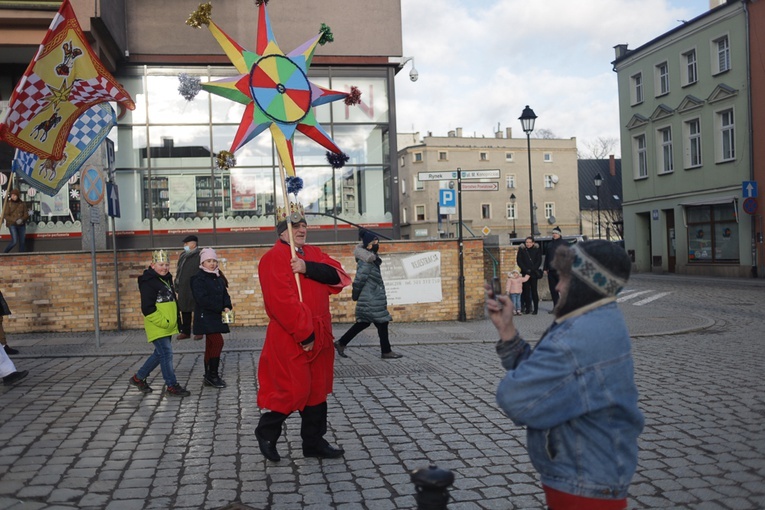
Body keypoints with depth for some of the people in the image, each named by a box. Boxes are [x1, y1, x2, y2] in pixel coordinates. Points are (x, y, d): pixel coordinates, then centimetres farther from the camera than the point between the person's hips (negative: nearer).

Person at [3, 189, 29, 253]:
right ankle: (5, 253, 7)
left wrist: (22, 219, -17)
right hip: (12, 224, -3)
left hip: (22, 225, 3)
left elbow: (26, 214, 4)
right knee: (14, 241, -14)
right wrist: (15, 220, -17)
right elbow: (5, 215, -5)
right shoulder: (8, 204, -2)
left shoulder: (22, 204, 4)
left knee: (22, 242, 5)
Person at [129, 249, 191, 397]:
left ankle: (139, 378, 30)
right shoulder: (148, 282, -14)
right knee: (166, 353, -8)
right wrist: (163, 322, -20)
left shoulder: (167, 279, 15)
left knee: (160, 353, 16)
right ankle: (172, 386, 0)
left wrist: (173, 321, 19)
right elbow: (147, 309, -18)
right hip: (157, 327, -9)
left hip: (167, 327, 9)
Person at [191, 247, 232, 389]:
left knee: (211, 345, 12)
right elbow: (202, 299, -18)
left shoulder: (218, 277, 13)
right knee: (217, 342, -15)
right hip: (205, 316, -8)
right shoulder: (199, 278, -10)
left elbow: (224, 294, 12)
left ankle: (209, 376, 19)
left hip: (216, 316, 8)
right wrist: (220, 308, -17)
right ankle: (213, 375, -6)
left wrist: (227, 307, -8)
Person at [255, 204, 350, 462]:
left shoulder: (314, 254, 12)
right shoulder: (273, 258, -11)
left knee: (317, 389, 14)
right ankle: (266, 432, 22)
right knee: (294, 390, -4)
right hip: (289, 339, -7)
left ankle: (314, 442, 27)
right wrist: (304, 335, -19)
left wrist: (308, 268, -18)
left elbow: (338, 276, -4)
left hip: (319, 336, 8)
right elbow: (282, 301, -19)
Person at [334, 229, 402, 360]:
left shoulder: (372, 259, 12)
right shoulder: (366, 262, -18)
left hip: (373, 299, 10)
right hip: (371, 300, -10)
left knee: (363, 323, 15)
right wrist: (356, 295, -10)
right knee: (382, 323, -1)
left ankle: (341, 343, 19)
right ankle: (386, 352, 9)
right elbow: (359, 280, -19)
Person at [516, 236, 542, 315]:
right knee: (526, 290, -1)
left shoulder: (537, 250, 4)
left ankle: (536, 308, 1)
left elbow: (539, 261, 2)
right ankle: (527, 308, 3)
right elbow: (519, 261, 2)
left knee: (534, 290, -2)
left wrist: (532, 269, -9)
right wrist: (526, 270, -8)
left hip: (533, 273, -1)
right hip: (524, 273, 1)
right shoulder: (521, 249, 4)